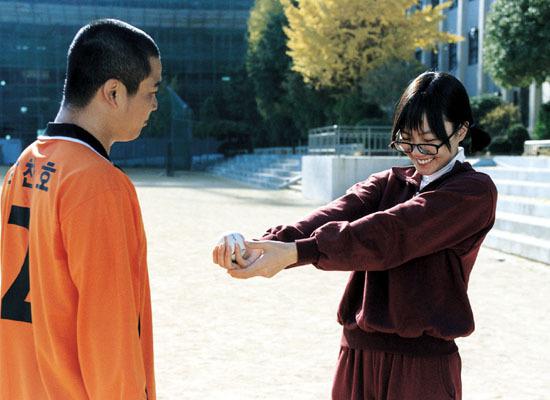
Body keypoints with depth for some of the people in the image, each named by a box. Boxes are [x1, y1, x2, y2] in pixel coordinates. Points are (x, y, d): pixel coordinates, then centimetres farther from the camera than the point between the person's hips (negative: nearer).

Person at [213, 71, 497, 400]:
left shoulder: (474, 191, -7)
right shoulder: (390, 183, 9)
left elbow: (390, 232, -21)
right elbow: (332, 217, -10)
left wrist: (296, 252, -31)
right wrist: (265, 245, -28)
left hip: (422, 363, -4)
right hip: (358, 353, 5)